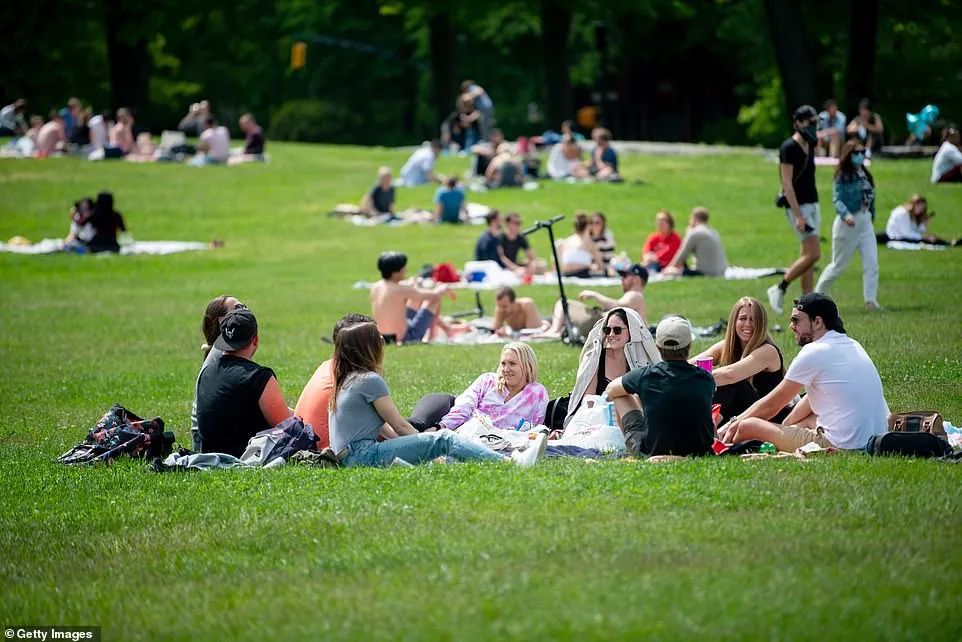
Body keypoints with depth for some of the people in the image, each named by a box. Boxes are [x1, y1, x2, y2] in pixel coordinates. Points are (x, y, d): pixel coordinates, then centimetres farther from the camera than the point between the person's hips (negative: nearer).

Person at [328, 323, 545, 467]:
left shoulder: (347, 380, 22)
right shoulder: (370, 380, -7)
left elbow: (385, 428, 23)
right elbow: (400, 425, -4)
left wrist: (419, 438, 15)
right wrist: (426, 443, 9)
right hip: (364, 455, -9)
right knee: (442, 440, -14)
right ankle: (514, 462, -23)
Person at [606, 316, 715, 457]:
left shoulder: (645, 375, -13)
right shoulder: (706, 379, -8)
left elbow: (610, 390, 9)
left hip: (652, 451, -2)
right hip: (701, 450, 2)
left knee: (621, 396, 20)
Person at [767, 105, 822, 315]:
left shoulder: (808, 147, 13)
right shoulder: (789, 148, -13)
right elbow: (787, 183, -18)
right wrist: (798, 215, -23)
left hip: (811, 204, 9)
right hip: (798, 205, -9)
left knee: (808, 256, 7)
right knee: (813, 254, -14)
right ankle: (779, 290, -4)